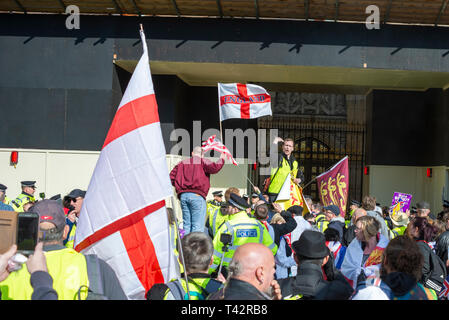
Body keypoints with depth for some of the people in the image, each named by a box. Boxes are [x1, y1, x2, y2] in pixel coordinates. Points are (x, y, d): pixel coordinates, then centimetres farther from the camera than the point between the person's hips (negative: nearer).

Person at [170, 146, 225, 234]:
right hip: (197, 195, -5)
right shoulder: (203, 162, 4)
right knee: (198, 225, -7)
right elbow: (214, 168, -14)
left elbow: (171, 176, 13)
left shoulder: (183, 163, 19)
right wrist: (221, 159, 3)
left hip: (183, 195, 5)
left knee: (186, 224, 8)